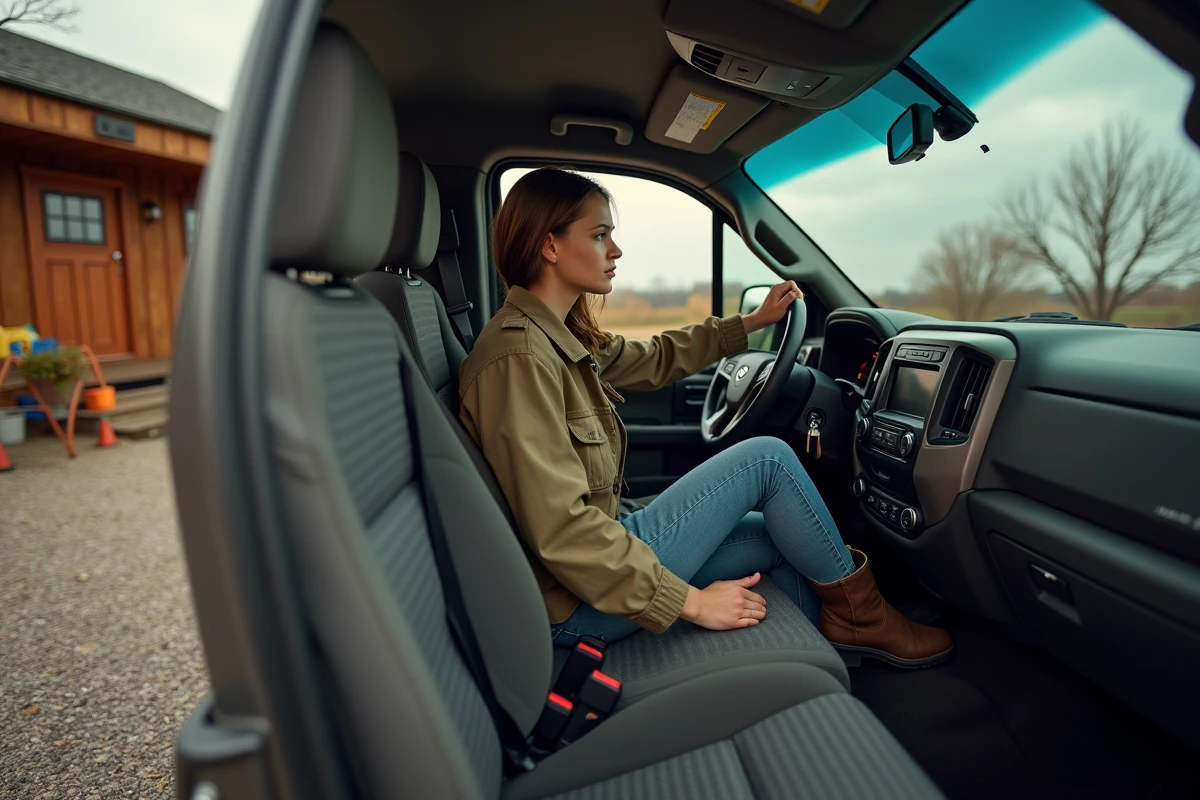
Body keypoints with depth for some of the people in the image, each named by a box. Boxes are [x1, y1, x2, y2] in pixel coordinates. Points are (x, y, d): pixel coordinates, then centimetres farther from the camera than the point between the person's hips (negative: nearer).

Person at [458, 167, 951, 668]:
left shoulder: (560, 337, 6)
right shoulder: (520, 355, -24)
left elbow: (653, 360, 19)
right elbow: (561, 530, -28)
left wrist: (754, 321, 24)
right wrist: (692, 602, -21)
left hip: (588, 557, 9)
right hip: (573, 606, -9)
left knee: (777, 539, 12)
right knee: (766, 458, -8)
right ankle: (858, 614, 14)